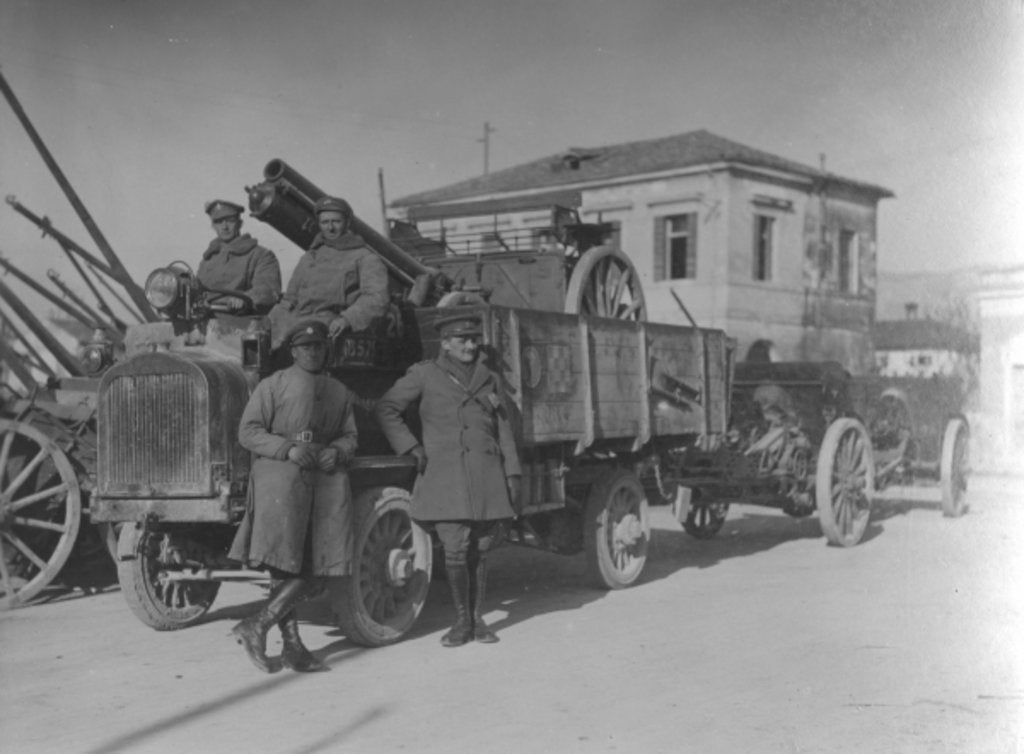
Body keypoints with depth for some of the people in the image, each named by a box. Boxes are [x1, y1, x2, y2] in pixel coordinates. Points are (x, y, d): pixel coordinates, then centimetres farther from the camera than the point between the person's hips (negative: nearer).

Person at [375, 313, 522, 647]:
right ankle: (462, 620, 10)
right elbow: (386, 409, 4)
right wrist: (412, 448, -4)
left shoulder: (488, 380, 15)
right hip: (445, 478, -3)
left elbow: (504, 432, 15)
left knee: (479, 551, 5)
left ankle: (478, 618, 18)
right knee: (455, 551, -8)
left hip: (486, 478, 3)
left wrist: (513, 475, 7)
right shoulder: (425, 374, 4)